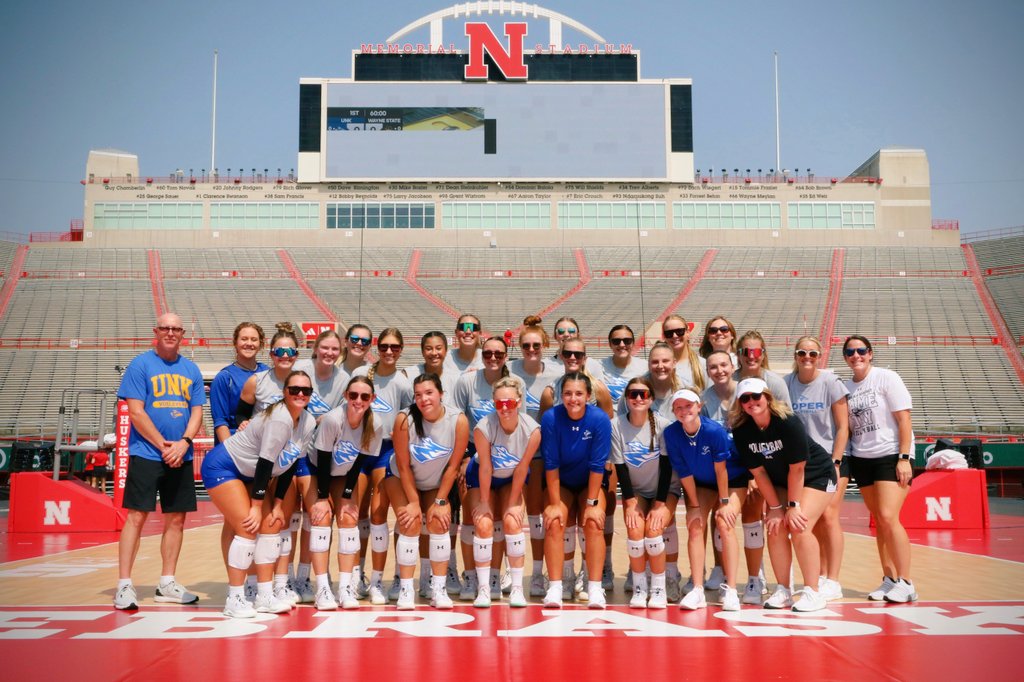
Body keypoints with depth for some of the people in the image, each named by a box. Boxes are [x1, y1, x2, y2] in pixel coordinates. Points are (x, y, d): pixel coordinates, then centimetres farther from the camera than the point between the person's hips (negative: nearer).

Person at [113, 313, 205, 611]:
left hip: (181, 456, 5)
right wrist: (163, 446, -12)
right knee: (136, 516, -7)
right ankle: (124, 586, -1)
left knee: (176, 519, 8)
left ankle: (167, 584, 18)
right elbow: (136, 412, -9)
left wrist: (183, 443, -8)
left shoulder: (191, 370, 11)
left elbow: (197, 412, 9)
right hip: (146, 453, -5)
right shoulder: (140, 365, -3)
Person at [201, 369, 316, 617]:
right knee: (248, 528, -16)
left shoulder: (308, 423, -3)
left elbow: (289, 465, 3)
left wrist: (278, 504, 2)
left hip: (248, 474, 9)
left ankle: (264, 596, 9)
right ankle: (234, 600, -7)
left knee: (272, 525, 2)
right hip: (221, 467, -9)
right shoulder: (279, 419, -27)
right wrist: (257, 506, -21)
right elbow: (265, 464, -26)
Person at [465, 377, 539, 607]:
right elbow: (485, 468, -23)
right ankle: (483, 588, -4)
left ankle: (517, 588, -4)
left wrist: (512, 504, -11)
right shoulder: (484, 427, -33)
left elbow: (521, 469, -19)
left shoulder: (532, 430, -29)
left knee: (513, 522, -15)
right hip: (481, 478, -1)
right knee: (483, 524, -15)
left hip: (511, 479, 1)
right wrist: (484, 502, -13)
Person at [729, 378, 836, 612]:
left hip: (816, 476, -5)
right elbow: (758, 472, -10)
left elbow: (797, 469, -25)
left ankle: (813, 593, -10)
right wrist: (775, 507, -10)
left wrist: (793, 506, -20)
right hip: (781, 481, 5)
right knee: (775, 528, -9)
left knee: (799, 527, -19)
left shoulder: (788, 422, -30)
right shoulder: (741, 430, -16)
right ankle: (783, 591, 3)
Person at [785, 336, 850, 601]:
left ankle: (833, 582, -4)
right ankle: (821, 577, 15)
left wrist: (835, 462, -12)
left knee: (828, 515, -9)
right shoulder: (787, 384, 0)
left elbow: (843, 426, -7)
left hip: (832, 458, -3)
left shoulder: (831, 383, -8)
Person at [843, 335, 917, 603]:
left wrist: (904, 458, -15)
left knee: (888, 517, -15)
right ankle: (889, 579, 16)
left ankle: (905, 583, -6)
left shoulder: (886, 378, -5)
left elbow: (904, 419, -9)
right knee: (879, 521, 8)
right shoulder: (846, 387, 9)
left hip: (891, 456, -5)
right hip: (861, 459, 5)